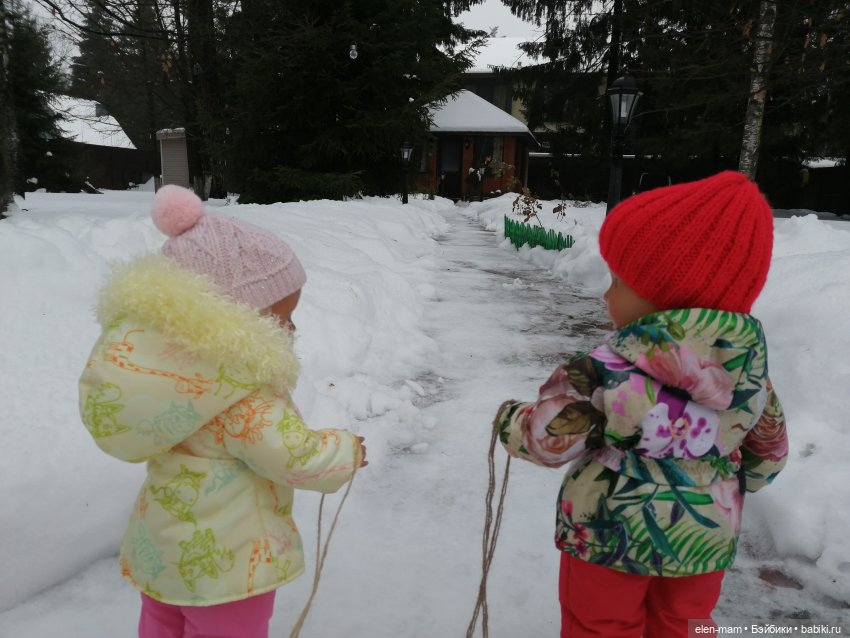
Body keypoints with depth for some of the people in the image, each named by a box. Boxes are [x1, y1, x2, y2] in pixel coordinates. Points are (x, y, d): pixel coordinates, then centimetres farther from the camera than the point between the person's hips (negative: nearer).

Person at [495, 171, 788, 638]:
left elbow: (549, 441, -22)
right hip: (708, 537, 5)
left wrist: (510, 419, -1)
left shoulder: (604, 373, -29)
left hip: (609, 535, -5)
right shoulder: (747, 367, -9)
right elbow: (769, 449, 4)